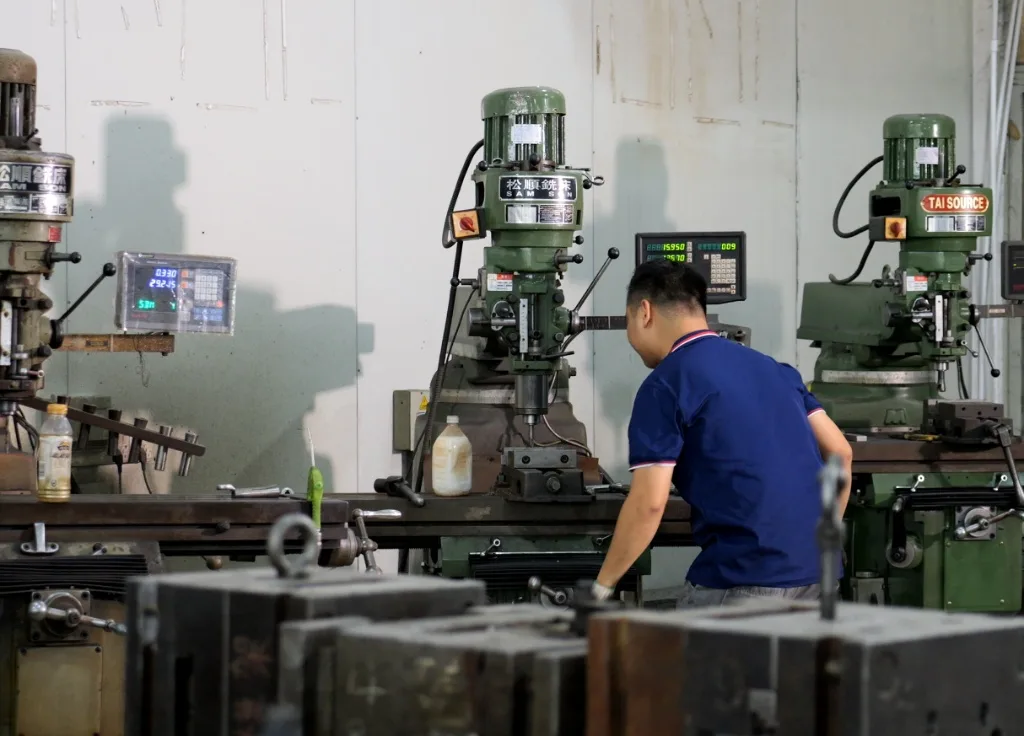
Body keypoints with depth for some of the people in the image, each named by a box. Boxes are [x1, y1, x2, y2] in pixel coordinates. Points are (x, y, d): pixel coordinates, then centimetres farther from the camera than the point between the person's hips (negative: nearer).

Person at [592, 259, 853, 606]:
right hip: (817, 568, 7)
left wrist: (602, 586, -1)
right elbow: (840, 453, 16)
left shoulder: (665, 385, -5)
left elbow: (648, 503, -11)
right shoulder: (771, 366, 18)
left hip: (747, 575, -7)